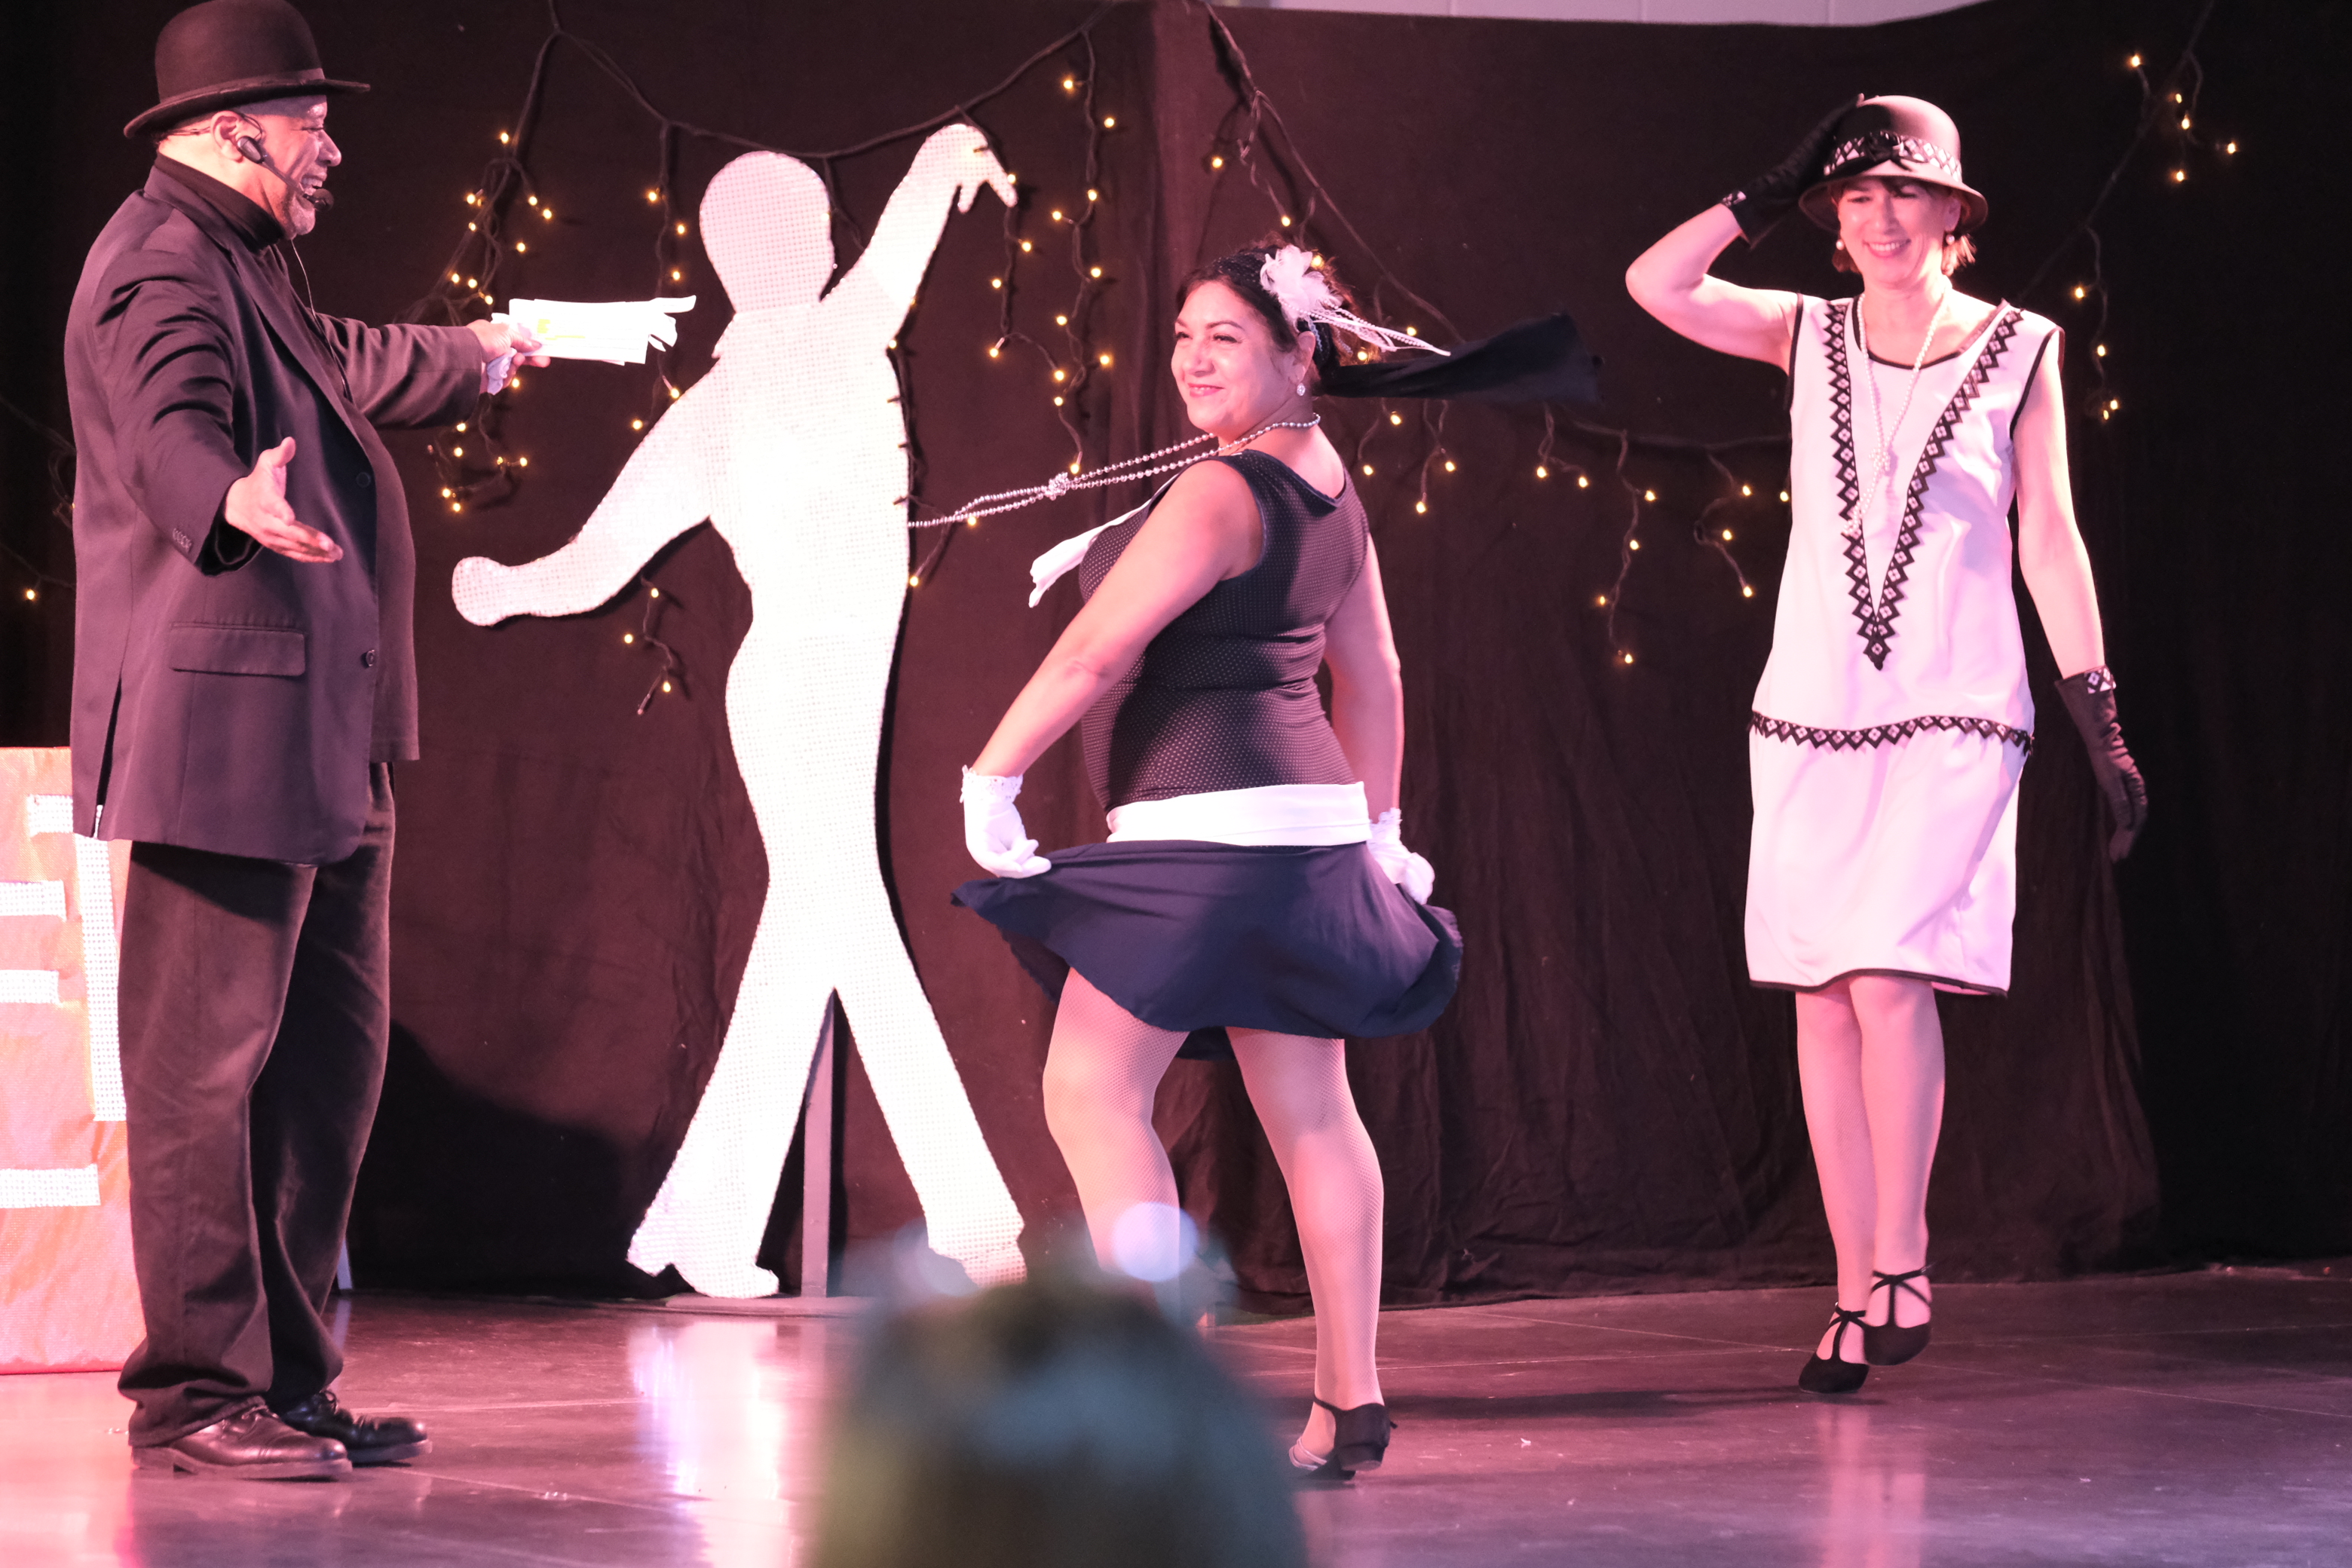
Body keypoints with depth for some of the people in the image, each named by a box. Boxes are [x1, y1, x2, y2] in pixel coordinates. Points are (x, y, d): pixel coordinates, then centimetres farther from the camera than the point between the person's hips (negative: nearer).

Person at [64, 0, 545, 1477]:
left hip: (313, 744, 11)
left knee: (331, 1052, 12)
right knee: (208, 1063, -8)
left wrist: (473, 355, 59)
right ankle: (197, 1393, -6)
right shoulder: (164, 262, -11)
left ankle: (288, 1376, 18)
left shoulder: (243, 263, 23)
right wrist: (239, 501, -53)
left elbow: (334, 368, 43)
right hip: (219, 731, -11)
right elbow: (170, 424, -31)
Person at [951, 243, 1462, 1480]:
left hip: (1206, 826, -10)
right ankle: (1349, 1403, 12)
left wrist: (990, 778, -8)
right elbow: (1372, 677, 23)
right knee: (1308, 1112, 10)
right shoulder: (1329, 488, 15)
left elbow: (1096, 652, -16)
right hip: (1309, 824, 10)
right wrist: (1379, 830, 31)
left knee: (1092, 1090, -6)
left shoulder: (1221, 492, -14)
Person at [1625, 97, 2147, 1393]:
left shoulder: (2018, 352, 3)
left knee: (1890, 974, -17)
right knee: (1822, 996, 1)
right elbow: (1657, 283, -2)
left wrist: (2101, 723, -2)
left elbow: (2051, 543, 2)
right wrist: (1773, 196, 2)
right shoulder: (1810, 338, 9)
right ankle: (1856, 1293, 7)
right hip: (1809, 714, 3)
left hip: (1953, 716, -3)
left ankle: (1901, 1271, -6)